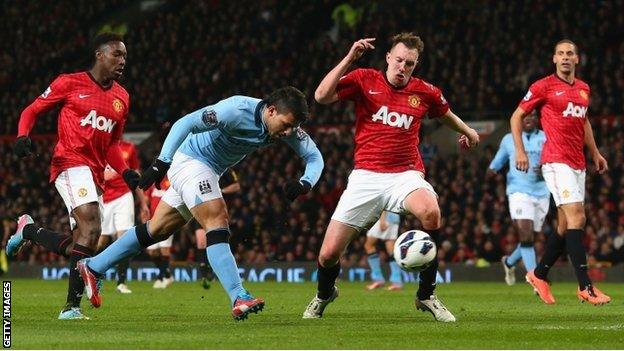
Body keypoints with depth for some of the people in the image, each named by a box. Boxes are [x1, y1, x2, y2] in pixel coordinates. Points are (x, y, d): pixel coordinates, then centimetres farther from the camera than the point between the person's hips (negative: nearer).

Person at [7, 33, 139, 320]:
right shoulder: (70, 83, 1)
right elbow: (32, 111, 6)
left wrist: (126, 172, 9)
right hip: (71, 164, -7)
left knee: (75, 248, 5)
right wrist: (22, 136, -14)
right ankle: (72, 305, -24)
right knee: (91, 229, -25)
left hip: (95, 174, 7)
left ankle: (27, 230, 29)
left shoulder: (122, 98, 18)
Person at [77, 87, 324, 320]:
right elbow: (185, 124, -28)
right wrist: (162, 163, -33)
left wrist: (304, 183, -26)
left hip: (209, 172, 9)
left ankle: (93, 268, 25)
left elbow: (314, 156, -5)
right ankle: (239, 299, -31)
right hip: (191, 161, -9)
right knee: (217, 221, -23)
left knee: (156, 230, 15)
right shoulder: (237, 111, -29)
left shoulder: (286, 125, -8)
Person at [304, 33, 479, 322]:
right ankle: (324, 294, 34)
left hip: (406, 175, 0)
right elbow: (322, 96, -13)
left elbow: (445, 113, 29)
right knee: (329, 254, -6)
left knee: (430, 211, -36)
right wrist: (349, 59, -17)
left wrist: (467, 131, 43)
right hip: (366, 176, 0)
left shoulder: (425, 92, 6)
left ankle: (426, 295, -20)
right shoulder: (363, 80, 0)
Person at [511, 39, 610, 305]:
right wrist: (520, 151, -7)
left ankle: (539, 275, 27)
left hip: (578, 163, 7)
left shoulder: (583, 89, 15)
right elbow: (517, 116, 2)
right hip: (556, 161, -7)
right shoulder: (544, 86, -3)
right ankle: (585, 287, -19)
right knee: (576, 217, -17)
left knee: (566, 225, 10)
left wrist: (595, 153, 28)